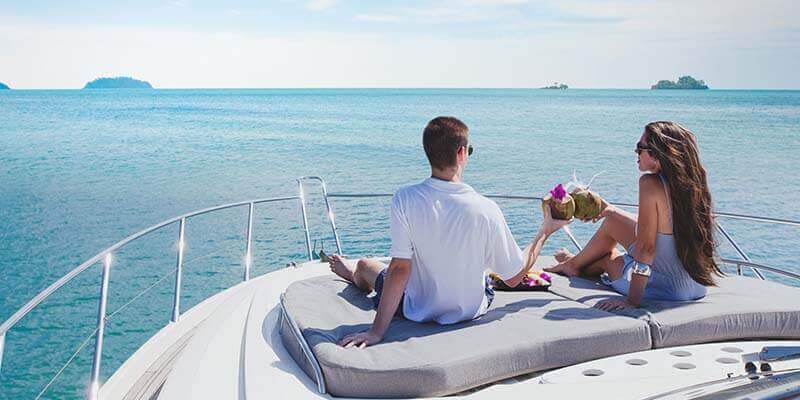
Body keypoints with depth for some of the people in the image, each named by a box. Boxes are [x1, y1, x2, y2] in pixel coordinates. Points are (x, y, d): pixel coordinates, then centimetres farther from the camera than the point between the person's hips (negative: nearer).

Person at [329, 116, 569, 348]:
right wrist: (545, 232, 0)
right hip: (471, 310, 2)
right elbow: (514, 278, -13)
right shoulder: (486, 210, -23)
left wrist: (376, 332, -19)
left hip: (419, 312, -1)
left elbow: (400, 269, -24)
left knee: (366, 265, 28)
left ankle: (353, 275, 66)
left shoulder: (405, 200, -24)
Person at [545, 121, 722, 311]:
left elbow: (646, 247, -23)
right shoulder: (691, 182, 1)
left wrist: (632, 300, -19)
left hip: (667, 288, -7)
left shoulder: (651, 183, -22)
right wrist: (612, 211, 24)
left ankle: (574, 264, 53)